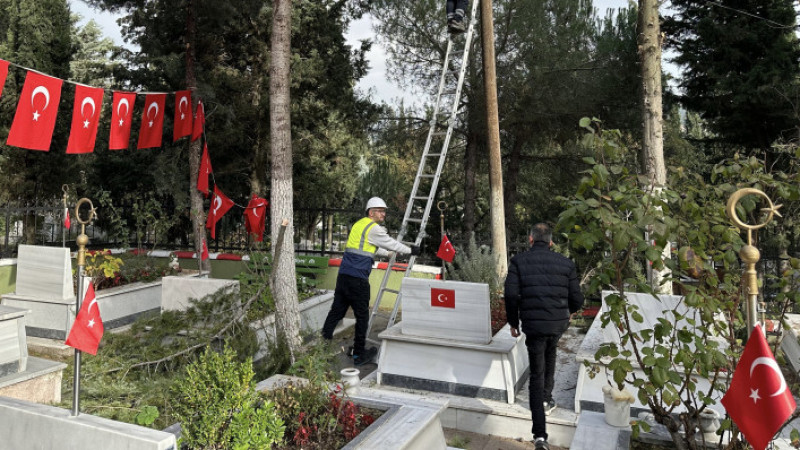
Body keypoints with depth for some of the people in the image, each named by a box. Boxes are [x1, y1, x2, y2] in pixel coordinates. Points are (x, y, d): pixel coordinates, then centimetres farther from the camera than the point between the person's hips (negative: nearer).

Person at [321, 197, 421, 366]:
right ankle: (359, 354, 11)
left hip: (343, 275, 8)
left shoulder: (359, 224, 20)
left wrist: (389, 253, 37)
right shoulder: (374, 228, -7)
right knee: (362, 315, 3)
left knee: (337, 310, 13)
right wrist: (410, 250, 17)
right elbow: (391, 244, 3)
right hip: (358, 278, -8)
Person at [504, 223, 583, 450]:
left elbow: (511, 295, -11)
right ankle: (546, 399, 40)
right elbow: (577, 299, 3)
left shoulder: (519, 261, -3)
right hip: (558, 323, 2)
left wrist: (513, 322, 3)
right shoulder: (565, 263, 2)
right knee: (550, 356, 34)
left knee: (536, 374, 6)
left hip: (532, 325, -2)